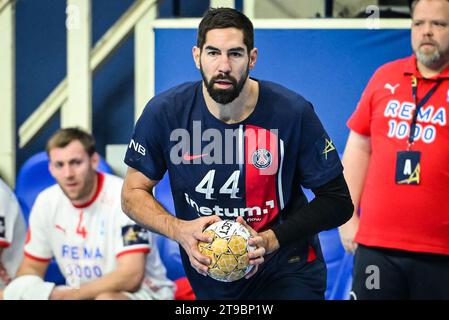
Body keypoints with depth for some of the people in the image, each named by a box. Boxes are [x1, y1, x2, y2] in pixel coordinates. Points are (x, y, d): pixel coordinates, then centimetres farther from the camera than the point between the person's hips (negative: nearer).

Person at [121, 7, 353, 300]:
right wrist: (179, 230, -20)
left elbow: (338, 201, -10)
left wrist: (272, 239, -23)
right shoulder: (165, 112, -12)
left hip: (286, 273, -2)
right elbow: (133, 193, -1)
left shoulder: (293, 112, -17)